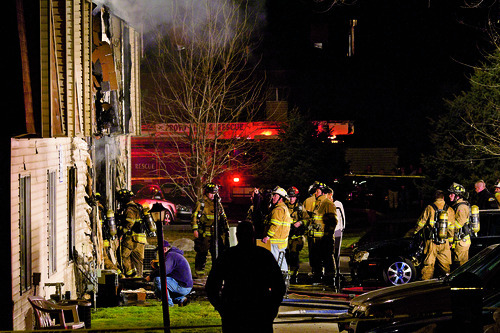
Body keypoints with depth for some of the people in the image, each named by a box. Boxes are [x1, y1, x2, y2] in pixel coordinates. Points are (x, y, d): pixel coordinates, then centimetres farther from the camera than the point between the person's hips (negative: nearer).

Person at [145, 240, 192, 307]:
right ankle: (181, 299, 10)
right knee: (157, 292, 22)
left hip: (182, 287, -10)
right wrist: (155, 267, 9)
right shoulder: (174, 255, 20)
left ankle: (168, 302, -13)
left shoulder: (170, 255, -13)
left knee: (157, 279, -20)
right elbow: (167, 271, 25)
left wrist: (150, 276, -12)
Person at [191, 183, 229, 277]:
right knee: (202, 253, -2)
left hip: (216, 234, 5)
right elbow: (194, 217, -6)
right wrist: (195, 229, -16)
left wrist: (226, 229, 20)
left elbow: (223, 218, 24)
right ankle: (199, 271, 6)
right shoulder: (201, 204, -1)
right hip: (204, 234, -5)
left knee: (218, 252, 5)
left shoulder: (218, 204, 15)